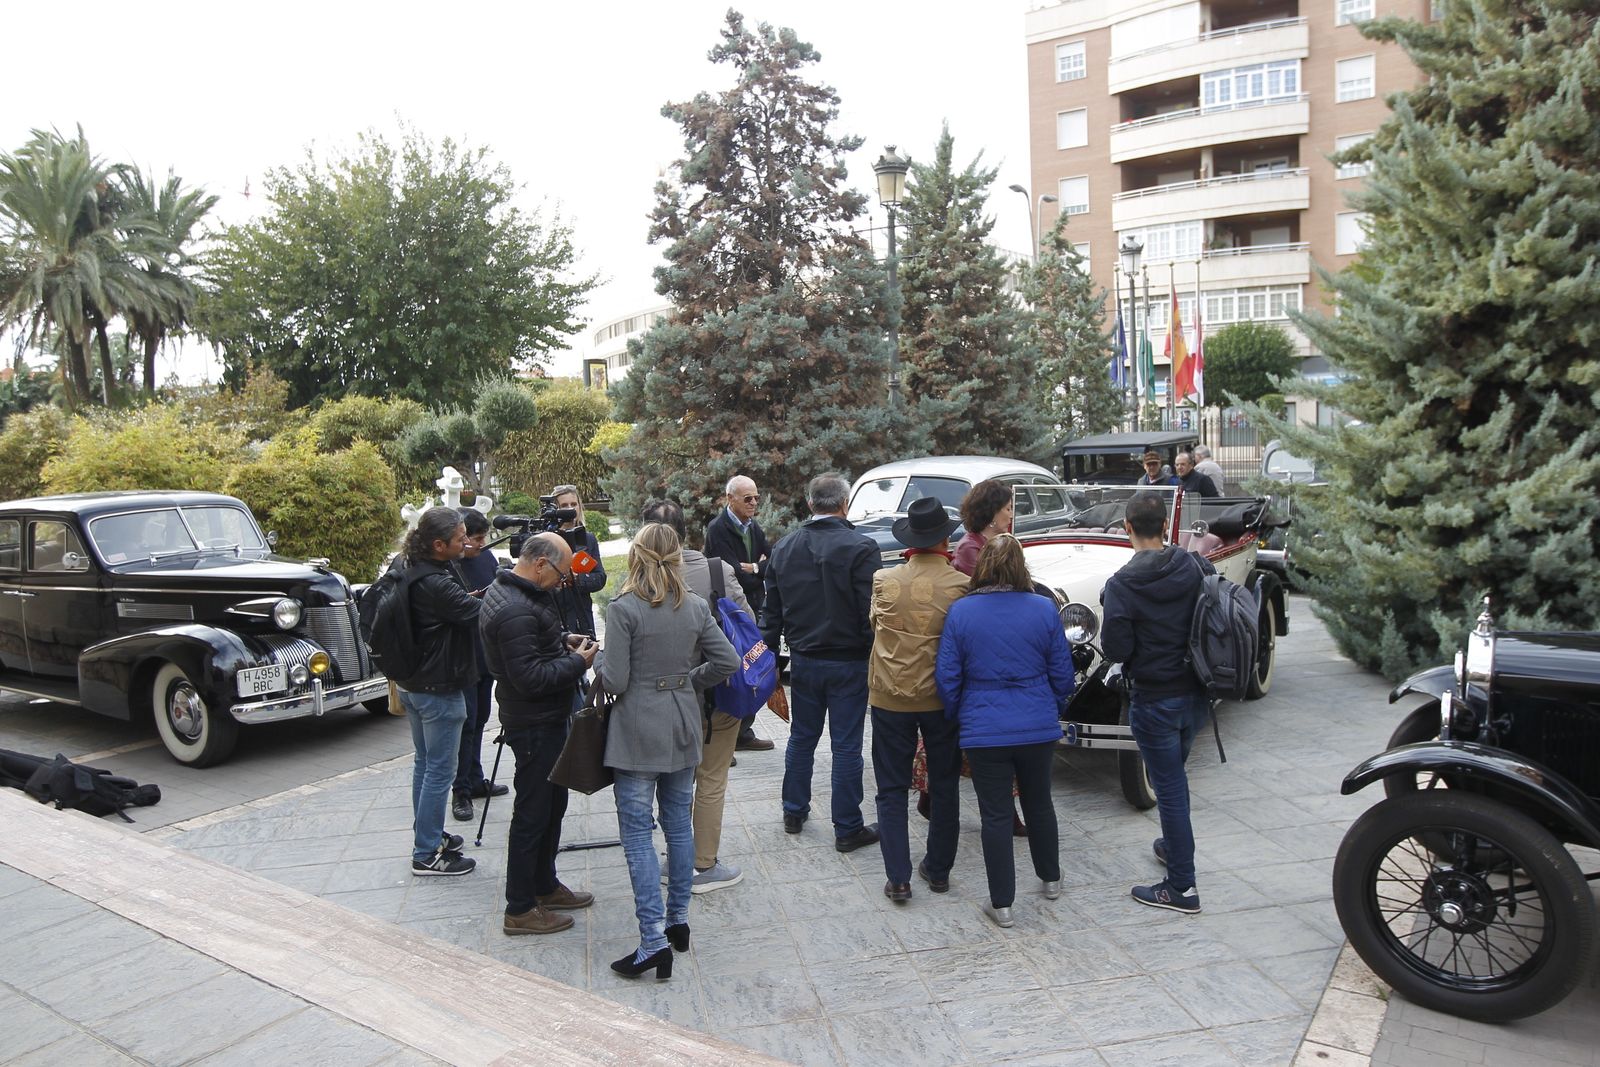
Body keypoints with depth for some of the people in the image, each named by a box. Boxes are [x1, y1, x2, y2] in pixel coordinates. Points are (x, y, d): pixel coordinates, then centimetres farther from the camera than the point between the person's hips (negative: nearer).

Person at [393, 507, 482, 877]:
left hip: (413, 683, 10)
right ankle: (427, 854, 10)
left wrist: (466, 599, 0)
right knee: (440, 770, 1)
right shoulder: (436, 585, -27)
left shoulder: (408, 569, 3)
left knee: (424, 763, 21)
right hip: (439, 689, -10)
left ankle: (427, 835, 34)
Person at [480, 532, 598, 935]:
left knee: (552, 802, 21)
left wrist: (563, 640, 5)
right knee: (532, 814, 1)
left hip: (545, 720, 11)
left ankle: (544, 886, 36)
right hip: (534, 724, -11)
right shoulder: (516, 611, -27)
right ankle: (520, 910, 13)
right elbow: (530, 678, -28)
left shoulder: (511, 589, 7)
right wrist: (577, 662, -17)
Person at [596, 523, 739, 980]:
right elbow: (728, 660, 1)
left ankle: (654, 939, -3)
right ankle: (679, 920, 26)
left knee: (637, 834, 0)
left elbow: (615, 681, -15)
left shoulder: (623, 609, -14)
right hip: (683, 726, 5)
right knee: (678, 823, 16)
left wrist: (597, 659, 4)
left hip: (638, 732, -5)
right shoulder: (695, 607, 1)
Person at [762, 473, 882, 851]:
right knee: (846, 746, 3)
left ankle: (794, 812, 32)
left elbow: (771, 612, 9)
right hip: (848, 663, -5)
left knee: (802, 737, 19)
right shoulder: (860, 548, -15)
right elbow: (871, 613, -17)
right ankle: (847, 829, 12)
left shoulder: (784, 548, 4)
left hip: (803, 660, 5)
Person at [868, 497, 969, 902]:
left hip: (890, 699, 0)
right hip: (943, 698, 0)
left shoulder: (883, 582, -9)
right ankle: (939, 870, 27)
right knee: (944, 786, 17)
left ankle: (898, 878, 9)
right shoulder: (962, 586, -12)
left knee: (892, 789, 11)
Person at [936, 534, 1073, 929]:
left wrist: (957, 718, 11)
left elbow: (947, 676, -6)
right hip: (1038, 727, 2)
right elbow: (1062, 674, 2)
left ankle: (1002, 904, 12)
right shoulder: (1044, 610, -5)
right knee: (1039, 803, 22)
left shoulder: (961, 611, -10)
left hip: (984, 730, -2)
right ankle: (1051, 878, 40)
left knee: (995, 815, 6)